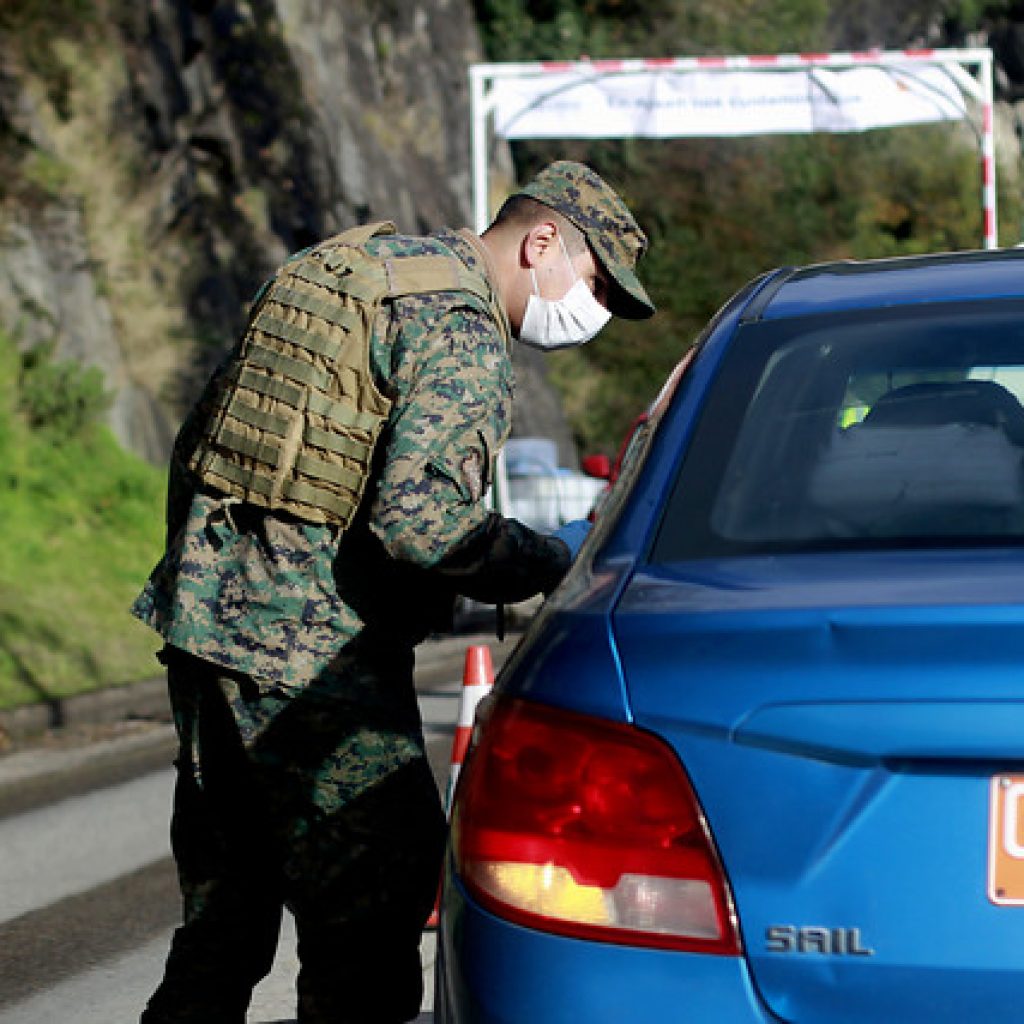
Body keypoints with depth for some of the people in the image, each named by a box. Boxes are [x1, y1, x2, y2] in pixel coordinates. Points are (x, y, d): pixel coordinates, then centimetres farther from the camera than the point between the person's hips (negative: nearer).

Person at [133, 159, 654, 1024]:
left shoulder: (337, 272, 18)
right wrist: (556, 564, -11)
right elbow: (420, 516, -23)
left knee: (222, 921, 17)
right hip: (316, 661, -9)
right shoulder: (460, 329, -11)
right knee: (366, 924, -4)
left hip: (205, 627, 9)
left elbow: (198, 441, 22)